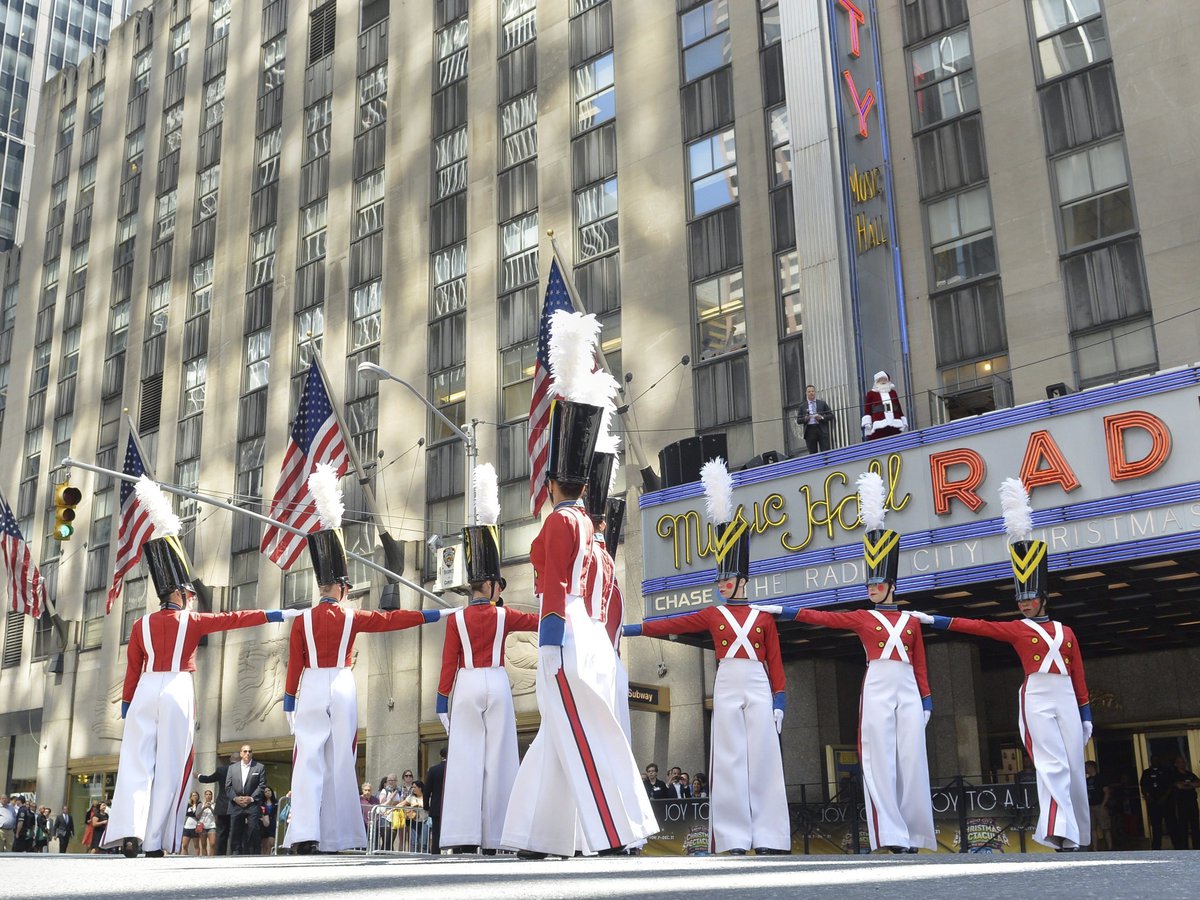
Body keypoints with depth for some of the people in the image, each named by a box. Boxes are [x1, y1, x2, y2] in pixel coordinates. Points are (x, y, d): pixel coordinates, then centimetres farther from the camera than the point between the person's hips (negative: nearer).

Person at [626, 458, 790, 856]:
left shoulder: (764, 618, 8)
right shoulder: (713, 614, 10)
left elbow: (775, 663, 7)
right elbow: (671, 625, 7)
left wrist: (779, 702, 0)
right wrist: (626, 629, 1)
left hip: (759, 689, 0)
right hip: (727, 688, 1)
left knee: (763, 759, -3)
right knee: (730, 761, -3)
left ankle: (768, 837, 1)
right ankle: (735, 838, -1)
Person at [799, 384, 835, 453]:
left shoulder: (822, 403, 13)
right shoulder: (802, 406, 13)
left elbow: (831, 415, 10)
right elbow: (798, 420, 10)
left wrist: (822, 417, -8)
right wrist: (805, 419, -11)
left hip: (822, 430, 0)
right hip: (810, 431, 0)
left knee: (826, 453, -6)